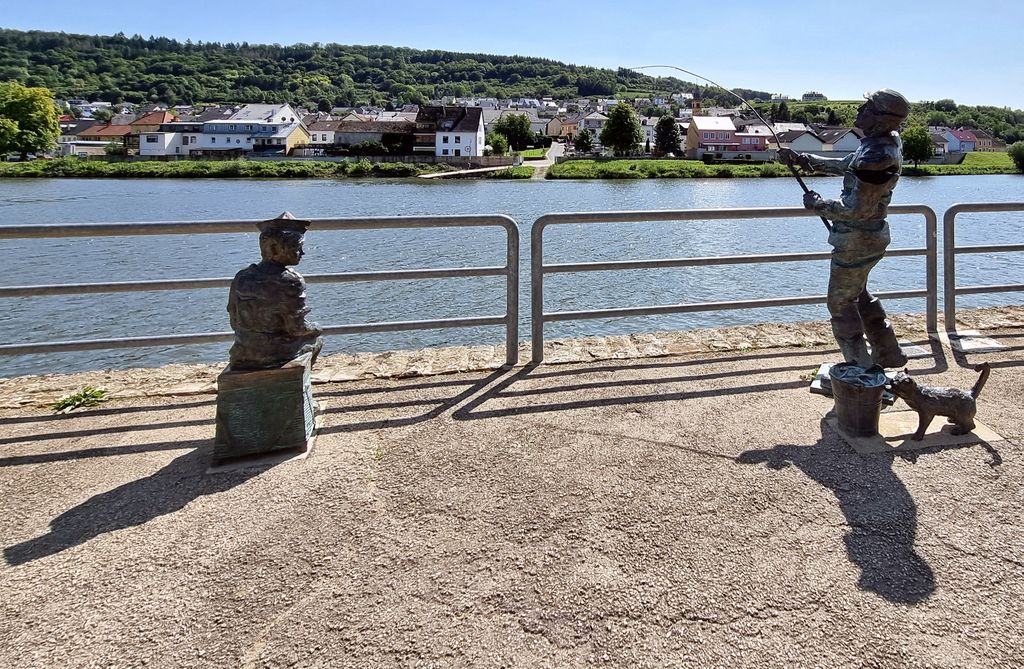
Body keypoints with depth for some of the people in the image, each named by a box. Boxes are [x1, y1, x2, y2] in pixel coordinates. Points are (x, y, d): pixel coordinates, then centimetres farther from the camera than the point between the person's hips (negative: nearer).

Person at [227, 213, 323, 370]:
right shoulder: (291, 282, -19)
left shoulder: (241, 278, -3)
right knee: (316, 339, 24)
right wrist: (316, 328, 5)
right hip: (280, 355, -5)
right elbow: (298, 328, -16)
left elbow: (235, 323, 4)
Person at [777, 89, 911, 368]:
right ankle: (888, 354, 36)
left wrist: (818, 204, -13)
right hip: (871, 237, 10)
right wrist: (802, 159, 14)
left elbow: (857, 209, -28)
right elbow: (846, 165, 17)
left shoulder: (876, 156, -29)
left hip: (855, 242, -10)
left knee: (841, 303, 6)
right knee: (858, 293, 26)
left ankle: (862, 370, 15)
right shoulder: (887, 141, 3)